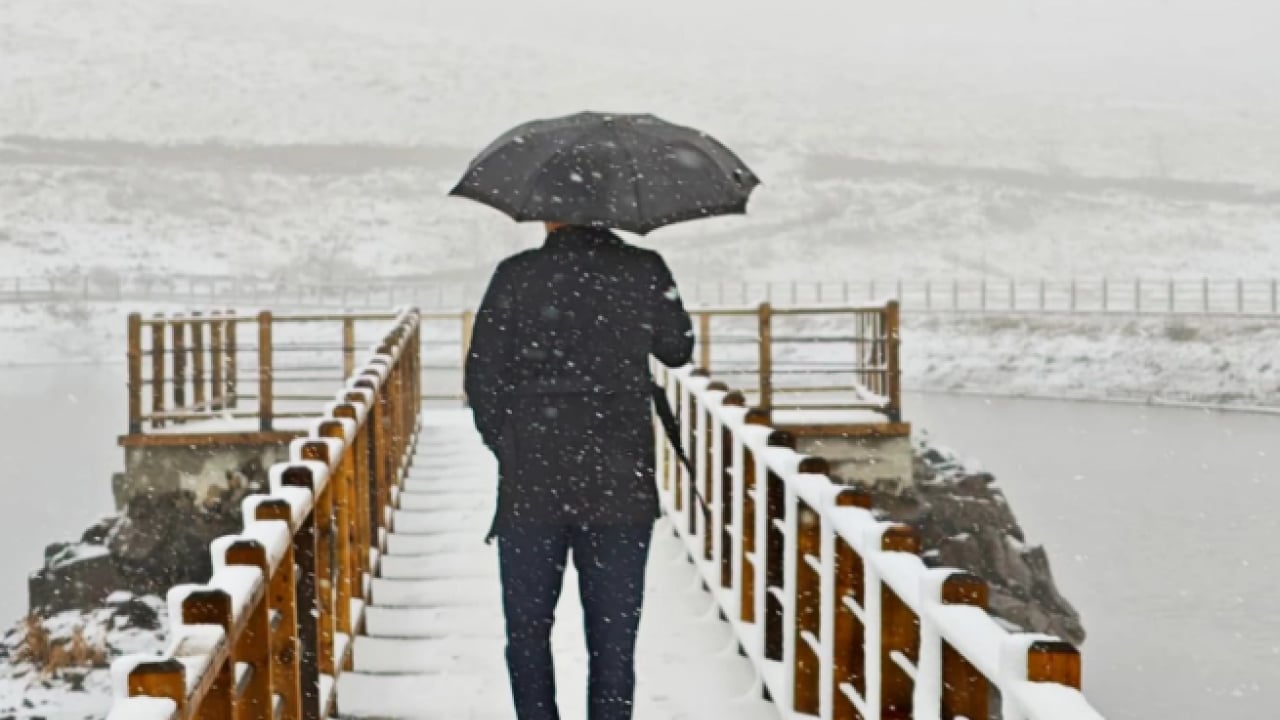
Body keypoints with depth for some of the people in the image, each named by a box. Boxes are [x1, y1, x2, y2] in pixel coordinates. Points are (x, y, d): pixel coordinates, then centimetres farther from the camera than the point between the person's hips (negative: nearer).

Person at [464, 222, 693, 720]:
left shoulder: (518, 275, -6)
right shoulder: (644, 272, -3)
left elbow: (481, 376, -3)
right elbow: (677, 351, 12)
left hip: (530, 486, -1)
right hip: (620, 485, 1)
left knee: (528, 632, 13)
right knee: (613, 639, 7)